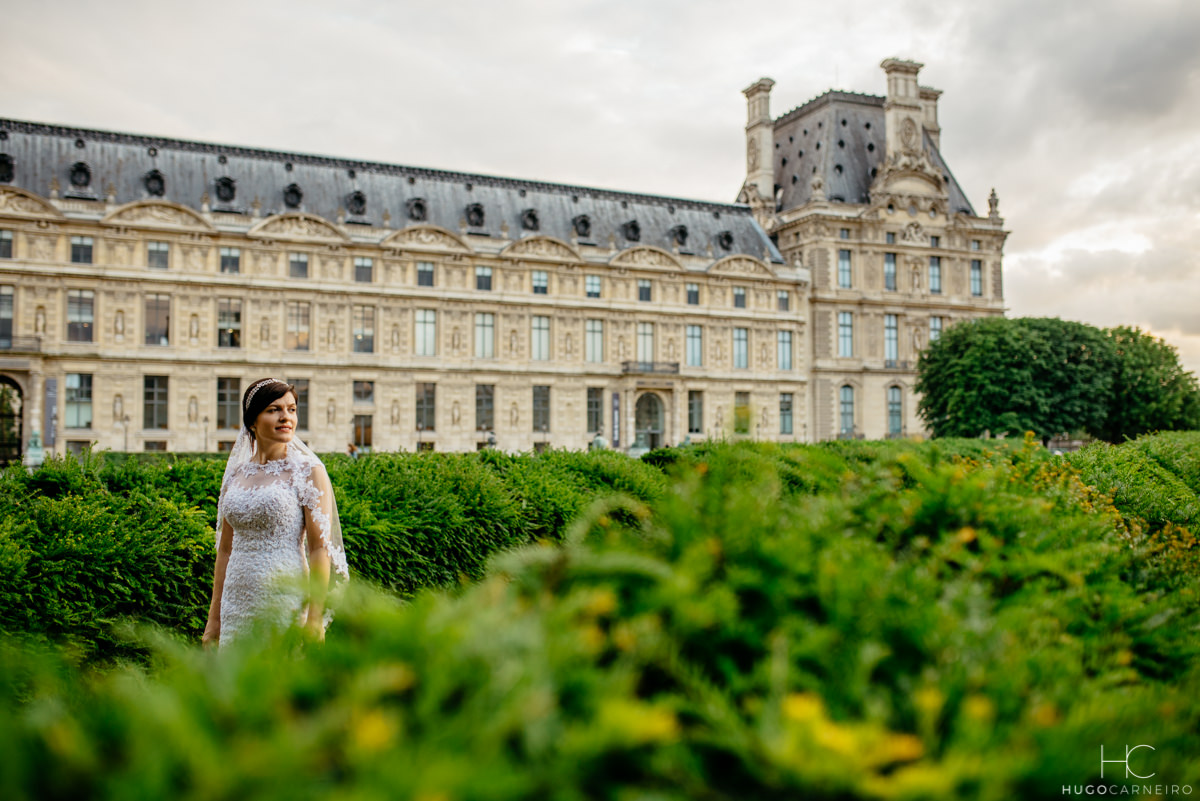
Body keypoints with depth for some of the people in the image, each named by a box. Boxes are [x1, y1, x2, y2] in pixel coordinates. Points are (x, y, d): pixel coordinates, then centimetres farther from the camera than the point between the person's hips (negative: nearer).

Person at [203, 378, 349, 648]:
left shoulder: (308, 471, -5)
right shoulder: (236, 474, 9)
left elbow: (321, 549, -9)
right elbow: (226, 549, 13)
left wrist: (315, 619, -14)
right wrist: (214, 617, 13)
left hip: (285, 604, -5)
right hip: (237, 606, 5)